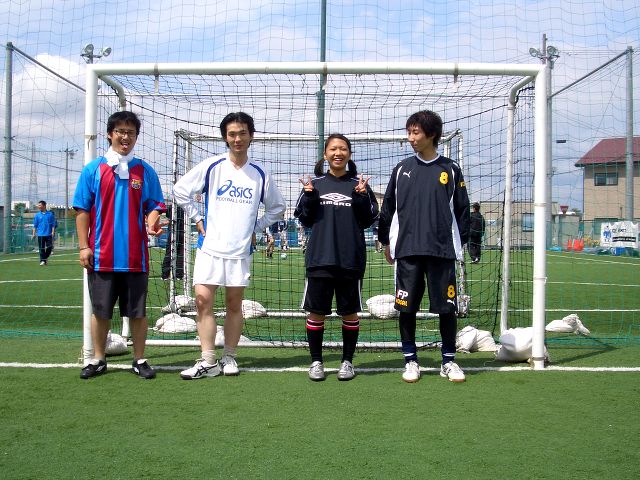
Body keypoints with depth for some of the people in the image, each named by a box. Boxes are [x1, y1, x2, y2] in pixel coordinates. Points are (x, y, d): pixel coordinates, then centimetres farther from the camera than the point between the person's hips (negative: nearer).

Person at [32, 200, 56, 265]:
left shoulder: (50, 214, 5)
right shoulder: (37, 215, 7)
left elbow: (53, 224, 7)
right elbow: (35, 225, 9)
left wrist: (53, 232, -3)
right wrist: (33, 234, 3)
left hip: (49, 234, 0)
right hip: (40, 234, 0)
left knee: (49, 247, -2)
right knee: (41, 248, -3)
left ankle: (46, 257, 21)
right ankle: (42, 260, 4)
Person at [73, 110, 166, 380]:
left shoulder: (145, 171, 6)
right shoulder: (93, 170, 4)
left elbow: (154, 206, 6)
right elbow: (82, 210, 4)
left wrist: (152, 223, -16)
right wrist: (84, 246, -2)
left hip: (135, 255, 0)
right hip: (102, 255, 0)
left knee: (138, 311, 5)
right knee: (100, 310, 9)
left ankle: (139, 360, 17)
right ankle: (98, 360, 23)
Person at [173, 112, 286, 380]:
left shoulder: (260, 174, 5)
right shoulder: (211, 166, 0)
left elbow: (277, 207, 17)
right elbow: (180, 190, 6)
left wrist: (256, 228, 8)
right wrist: (198, 220, 2)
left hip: (240, 250, 1)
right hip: (210, 247, -1)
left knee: (234, 305, 6)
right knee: (203, 300, -7)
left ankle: (229, 357, 18)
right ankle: (208, 361, 0)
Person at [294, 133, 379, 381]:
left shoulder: (359, 184, 5)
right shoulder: (315, 184, 7)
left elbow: (368, 221, 3)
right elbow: (305, 220, 7)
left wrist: (361, 197, -12)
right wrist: (309, 197, -9)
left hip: (351, 260, 0)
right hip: (319, 258, 0)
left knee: (349, 312, 8)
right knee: (316, 312, 4)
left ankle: (347, 361, 21)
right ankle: (316, 361, 18)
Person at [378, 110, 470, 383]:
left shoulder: (450, 170, 5)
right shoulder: (402, 169, 8)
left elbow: (462, 210, 8)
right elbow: (388, 207, 12)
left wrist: (460, 242, 5)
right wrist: (386, 241, 11)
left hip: (442, 250, -1)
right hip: (407, 250, 1)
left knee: (447, 308, 2)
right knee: (407, 307, 2)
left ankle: (449, 361, 16)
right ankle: (410, 360, 15)